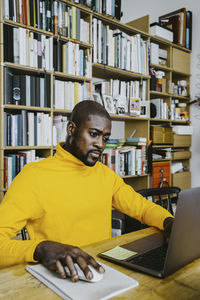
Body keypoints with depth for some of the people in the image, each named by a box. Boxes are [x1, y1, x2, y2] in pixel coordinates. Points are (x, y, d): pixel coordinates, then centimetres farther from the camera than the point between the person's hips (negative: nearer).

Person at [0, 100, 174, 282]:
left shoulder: (106, 174, 10)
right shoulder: (34, 176, -12)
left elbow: (143, 207, 16)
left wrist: (169, 222, -4)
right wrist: (41, 249, -36)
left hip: (105, 269, 3)